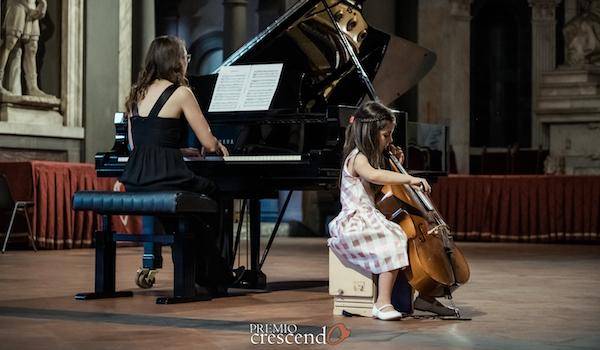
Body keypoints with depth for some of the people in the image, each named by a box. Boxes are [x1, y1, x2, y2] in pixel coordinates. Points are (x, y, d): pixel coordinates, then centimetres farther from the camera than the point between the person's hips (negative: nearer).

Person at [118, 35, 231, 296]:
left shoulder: (137, 94, 15)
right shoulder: (181, 93, -6)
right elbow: (209, 144, -7)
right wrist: (217, 146, 19)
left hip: (135, 184, 7)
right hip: (164, 179, -7)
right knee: (214, 194, 21)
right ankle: (212, 278, 26)